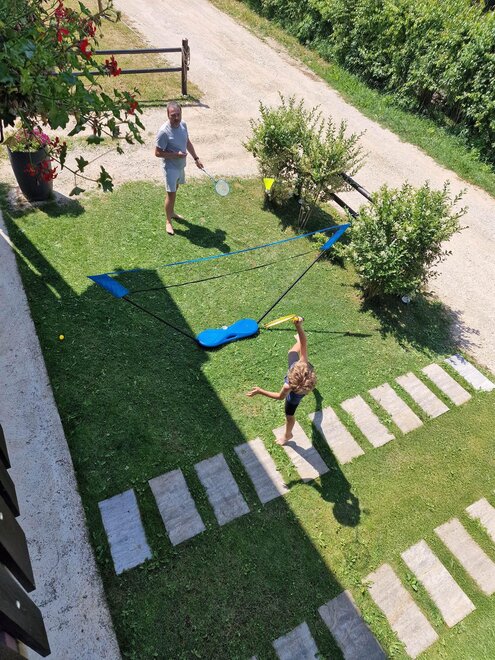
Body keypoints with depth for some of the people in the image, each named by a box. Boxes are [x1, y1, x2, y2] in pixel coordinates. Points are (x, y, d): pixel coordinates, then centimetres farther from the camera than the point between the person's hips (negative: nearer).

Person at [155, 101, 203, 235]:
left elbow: (188, 143, 12)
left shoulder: (183, 125, -4)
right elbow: (157, 153, -21)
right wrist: (175, 155, -26)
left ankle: (172, 212, 44)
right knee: (171, 194, -1)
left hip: (181, 165, 7)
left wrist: (196, 158, 10)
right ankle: (168, 222, 14)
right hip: (170, 167, -7)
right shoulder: (164, 131, -26)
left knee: (174, 190, 24)